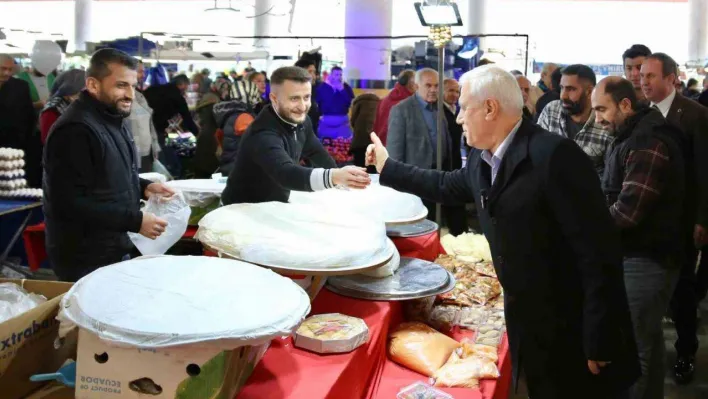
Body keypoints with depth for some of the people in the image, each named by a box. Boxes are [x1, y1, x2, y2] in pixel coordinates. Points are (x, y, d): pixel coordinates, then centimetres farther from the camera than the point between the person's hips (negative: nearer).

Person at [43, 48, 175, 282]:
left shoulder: (112, 120, 11)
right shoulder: (75, 130, -23)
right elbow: (70, 204, -28)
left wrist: (143, 187, 3)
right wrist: (135, 221, -28)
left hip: (114, 250, 10)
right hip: (86, 261, -10)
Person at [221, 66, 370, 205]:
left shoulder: (300, 120, -4)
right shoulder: (263, 134, -28)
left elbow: (316, 153, 11)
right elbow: (285, 174, -45)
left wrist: (340, 177, -4)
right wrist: (333, 177, -60)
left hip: (276, 206, 7)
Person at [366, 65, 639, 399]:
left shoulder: (554, 155, -23)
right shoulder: (482, 159, 3)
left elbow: (599, 250, -24)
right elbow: (449, 186, 25)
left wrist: (599, 342, -22)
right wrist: (388, 167, 28)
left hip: (574, 333, -7)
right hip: (527, 328, 8)